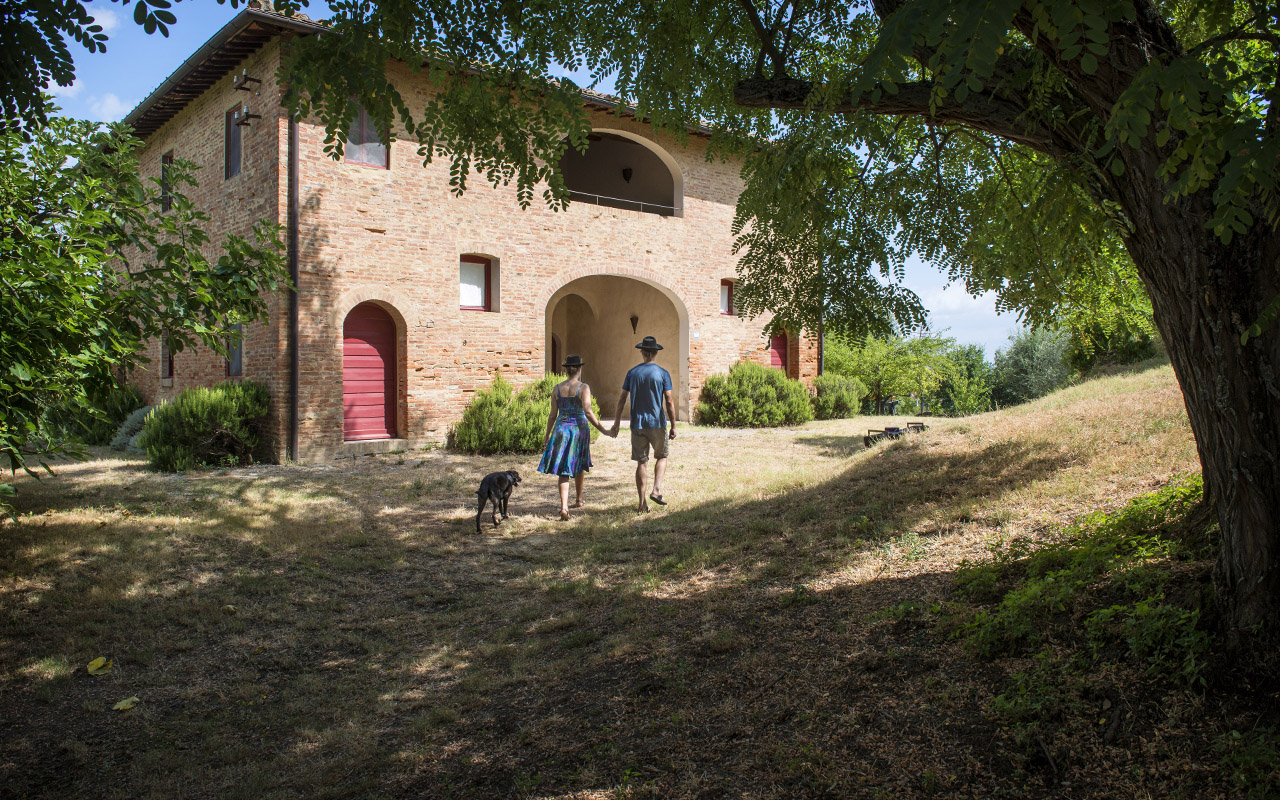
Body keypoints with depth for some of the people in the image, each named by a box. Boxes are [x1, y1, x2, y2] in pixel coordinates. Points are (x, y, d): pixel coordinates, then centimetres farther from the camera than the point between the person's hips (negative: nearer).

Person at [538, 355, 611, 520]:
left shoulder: (557, 388, 3)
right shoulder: (583, 387, -6)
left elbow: (552, 415, 5)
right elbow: (588, 412, -16)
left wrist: (547, 436, 14)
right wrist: (603, 431, -14)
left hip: (561, 429, 1)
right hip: (579, 429, -1)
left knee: (564, 470, 0)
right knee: (580, 466, 21)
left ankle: (564, 507, -16)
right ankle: (579, 500, 37)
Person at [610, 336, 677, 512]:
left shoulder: (632, 373, 4)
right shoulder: (662, 374, -4)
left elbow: (622, 400, 3)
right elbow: (669, 402, -8)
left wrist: (616, 424, 8)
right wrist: (673, 426, -3)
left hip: (637, 424, 2)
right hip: (657, 423, -2)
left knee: (641, 462, 6)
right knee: (661, 457, 17)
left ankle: (643, 502, 7)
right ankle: (656, 490, -1)